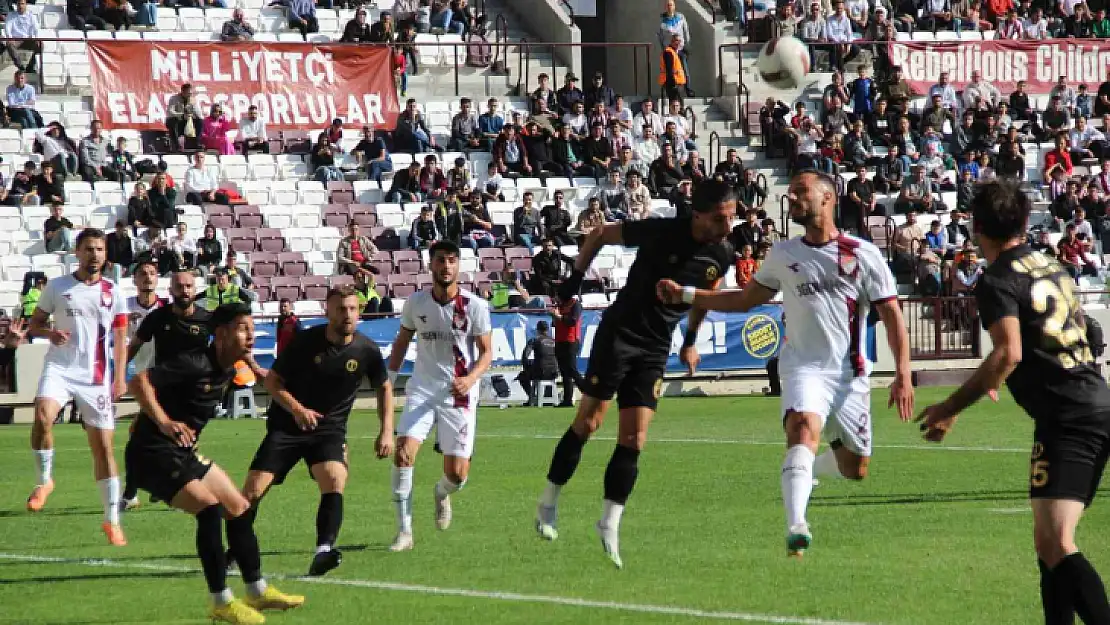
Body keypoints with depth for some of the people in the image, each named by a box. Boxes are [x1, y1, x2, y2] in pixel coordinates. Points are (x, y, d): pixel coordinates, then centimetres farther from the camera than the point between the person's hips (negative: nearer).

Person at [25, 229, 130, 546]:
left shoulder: (112, 293, 7)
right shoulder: (56, 287, 4)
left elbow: (120, 338, 10)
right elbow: (35, 324, 10)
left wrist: (120, 377, -1)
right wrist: (50, 333, -13)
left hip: (96, 377, 1)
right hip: (60, 368, -1)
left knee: (103, 446, 1)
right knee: (42, 416, -31)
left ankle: (112, 519, 9)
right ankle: (45, 479, -8)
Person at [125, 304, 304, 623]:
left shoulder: (227, 370, 5)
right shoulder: (195, 364, -22)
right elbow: (139, 382, -28)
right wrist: (164, 422, -36)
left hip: (183, 453, 10)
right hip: (152, 453, -10)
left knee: (239, 508, 12)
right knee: (209, 508, -23)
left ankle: (258, 591, 26)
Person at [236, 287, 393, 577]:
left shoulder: (367, 350, -5)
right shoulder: (305, 341, -11)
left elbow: (384, 388, 13)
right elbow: (272, 381, -3)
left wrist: (386, 432, 3)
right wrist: (296, 409, -21)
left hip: (330, 429, 1)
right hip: (286, 427, -1)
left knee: (335, 482, -28)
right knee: (252, 491, -7)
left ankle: (323, 552, -37)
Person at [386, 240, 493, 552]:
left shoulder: (475, 306, -8)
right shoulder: (416, 302, 0)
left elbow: (486, 352, -3)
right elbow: (402, 341, 15)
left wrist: (471, 378, -21)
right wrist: (388, 380, 11)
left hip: (459, 394, -1)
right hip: (422, 390, 1)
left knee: (457, 475, -3)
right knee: (403, 453, -20)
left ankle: (441, 492, 37)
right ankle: (404, 531, -11)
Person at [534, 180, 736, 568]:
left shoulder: (723, 254, -4)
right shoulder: (662, 232, -19)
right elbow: (599, 234, -3)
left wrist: (691, 341, 21)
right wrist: (575, 279, -2)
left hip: (655, 350, 4)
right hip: (618, 334, -4)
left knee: (633, 440, -3)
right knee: (588, 423, -3)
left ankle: (610, 525, 1)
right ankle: (548, 503, 10)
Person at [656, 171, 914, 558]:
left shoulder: (863, 255, -1)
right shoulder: (783, 255, 9)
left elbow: (892, 315, -1)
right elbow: (745, 300, 20)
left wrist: (903, 374, -10)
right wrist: (685, 294, 11)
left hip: (851, 374, 0)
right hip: (804, 367, 0)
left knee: (855, 471, 7)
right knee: (803, 427, -31)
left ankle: (807, 467, 42)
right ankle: (796, 529, -43)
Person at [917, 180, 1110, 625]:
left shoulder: (999, 282, -8)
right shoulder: (1053, 268, 17)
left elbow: (1008, 354, -22)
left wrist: (950, 409, -17)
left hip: (1066, 417, -9)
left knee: (1057, 545, -17)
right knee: (1048, 542, 16)